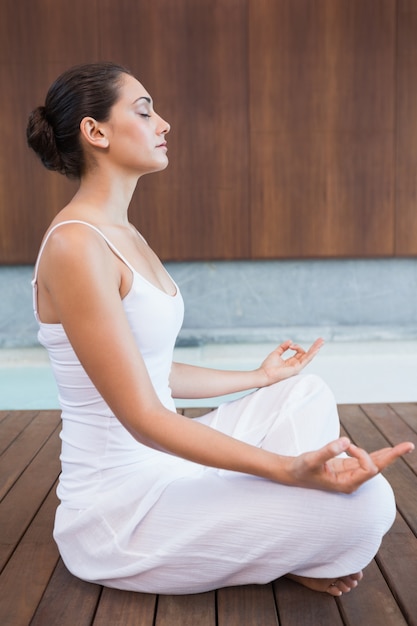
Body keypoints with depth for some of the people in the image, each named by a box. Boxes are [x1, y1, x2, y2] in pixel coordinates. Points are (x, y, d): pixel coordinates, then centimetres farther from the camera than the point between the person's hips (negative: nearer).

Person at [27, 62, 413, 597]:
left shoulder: (125, 237, 9)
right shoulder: (74, 245, -21)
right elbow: (142, 418, -23)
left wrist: (259, 378, 23)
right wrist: (289, 469, -30)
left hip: (159, 463, 10)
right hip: (118, 505, -10)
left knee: (307, 395, 15)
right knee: (364, 502, -20)